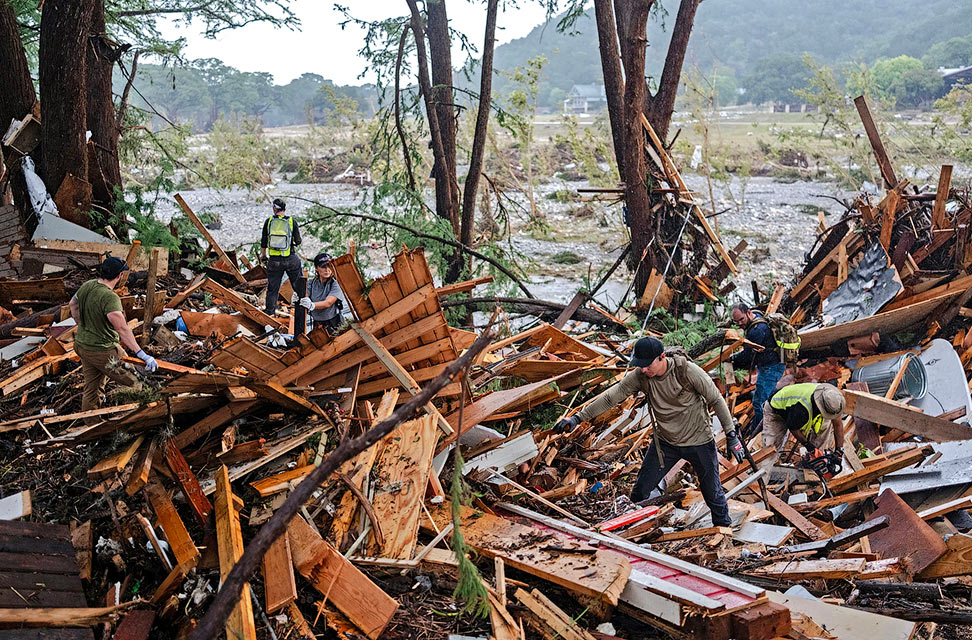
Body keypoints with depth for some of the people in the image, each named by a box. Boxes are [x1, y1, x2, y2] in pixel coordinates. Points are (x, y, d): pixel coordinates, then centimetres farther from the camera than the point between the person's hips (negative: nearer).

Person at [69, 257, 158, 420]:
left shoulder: (87, 285, -1)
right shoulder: (110, 297, -28)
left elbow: (73, 304, 19)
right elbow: (122, 329, -37)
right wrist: (141, 355, -40)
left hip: (82, 344, 9)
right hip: (103, 352, -9)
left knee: (91, 389, 20)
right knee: (132, 383, 4)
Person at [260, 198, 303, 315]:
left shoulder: (269, 221, -1)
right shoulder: (292, 221, -4)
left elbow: (263, 242, 3)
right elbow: (298, 242, -2)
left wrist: (263, 256, 17)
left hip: (274, 260, 1)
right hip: (291, 259, -1)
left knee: (272, 289, 12)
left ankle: (269, 314, 16)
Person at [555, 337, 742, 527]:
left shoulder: (688, 371, -24)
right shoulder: (640, 376, -13)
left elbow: (716, 400, -14)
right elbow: (611, 396, -12)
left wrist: (731, 435, -12)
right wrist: (578, 417, -16)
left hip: (699, 441, -3)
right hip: (665, 442, 3)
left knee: (713, 494, 9)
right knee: (640, 491, 6)